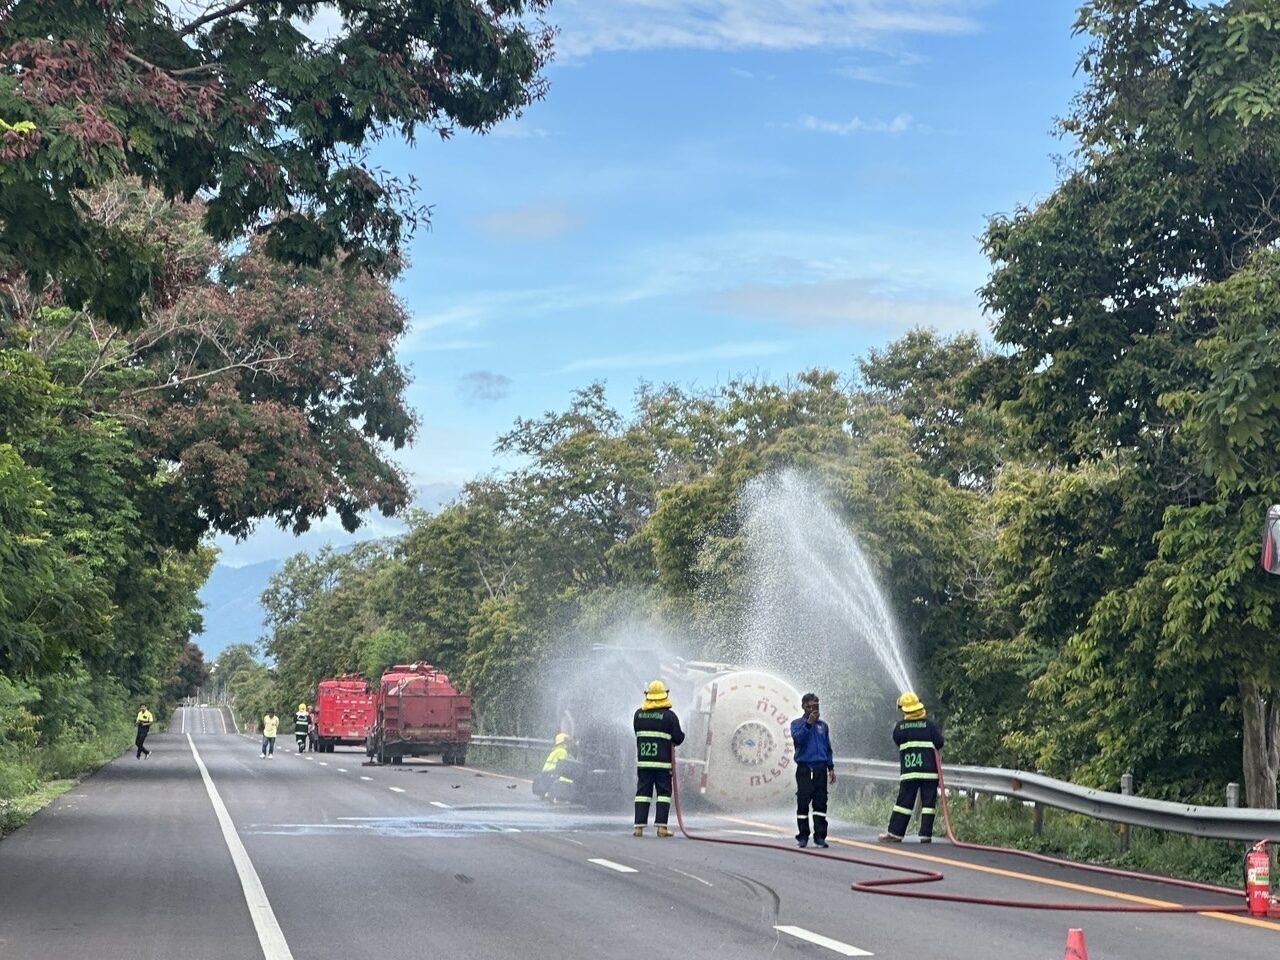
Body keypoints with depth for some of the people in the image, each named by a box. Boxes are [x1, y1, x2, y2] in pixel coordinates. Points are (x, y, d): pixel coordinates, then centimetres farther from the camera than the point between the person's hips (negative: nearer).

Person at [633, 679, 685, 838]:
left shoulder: (638, 714, 5)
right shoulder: (669, 715, -7)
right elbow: (678, 738, -5)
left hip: (643, 761, 3)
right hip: (663, 761, -3)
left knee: (643, 792, 6)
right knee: (663, 792, 3)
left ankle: (639, 827, 1)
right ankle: (661, 827, -4)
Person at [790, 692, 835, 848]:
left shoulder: (823, 725, 14)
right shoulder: (797, 723, 4)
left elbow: (828, 748, 19)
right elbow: (797, 738, -16)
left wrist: (831, 768, 13)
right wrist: (809, 723, -20)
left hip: (820, 769, 3)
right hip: (804, 769, -3)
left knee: (820, 803, 0)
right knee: (803, 803, -2)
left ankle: (820, 836, 2)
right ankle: (803, 837, 4)